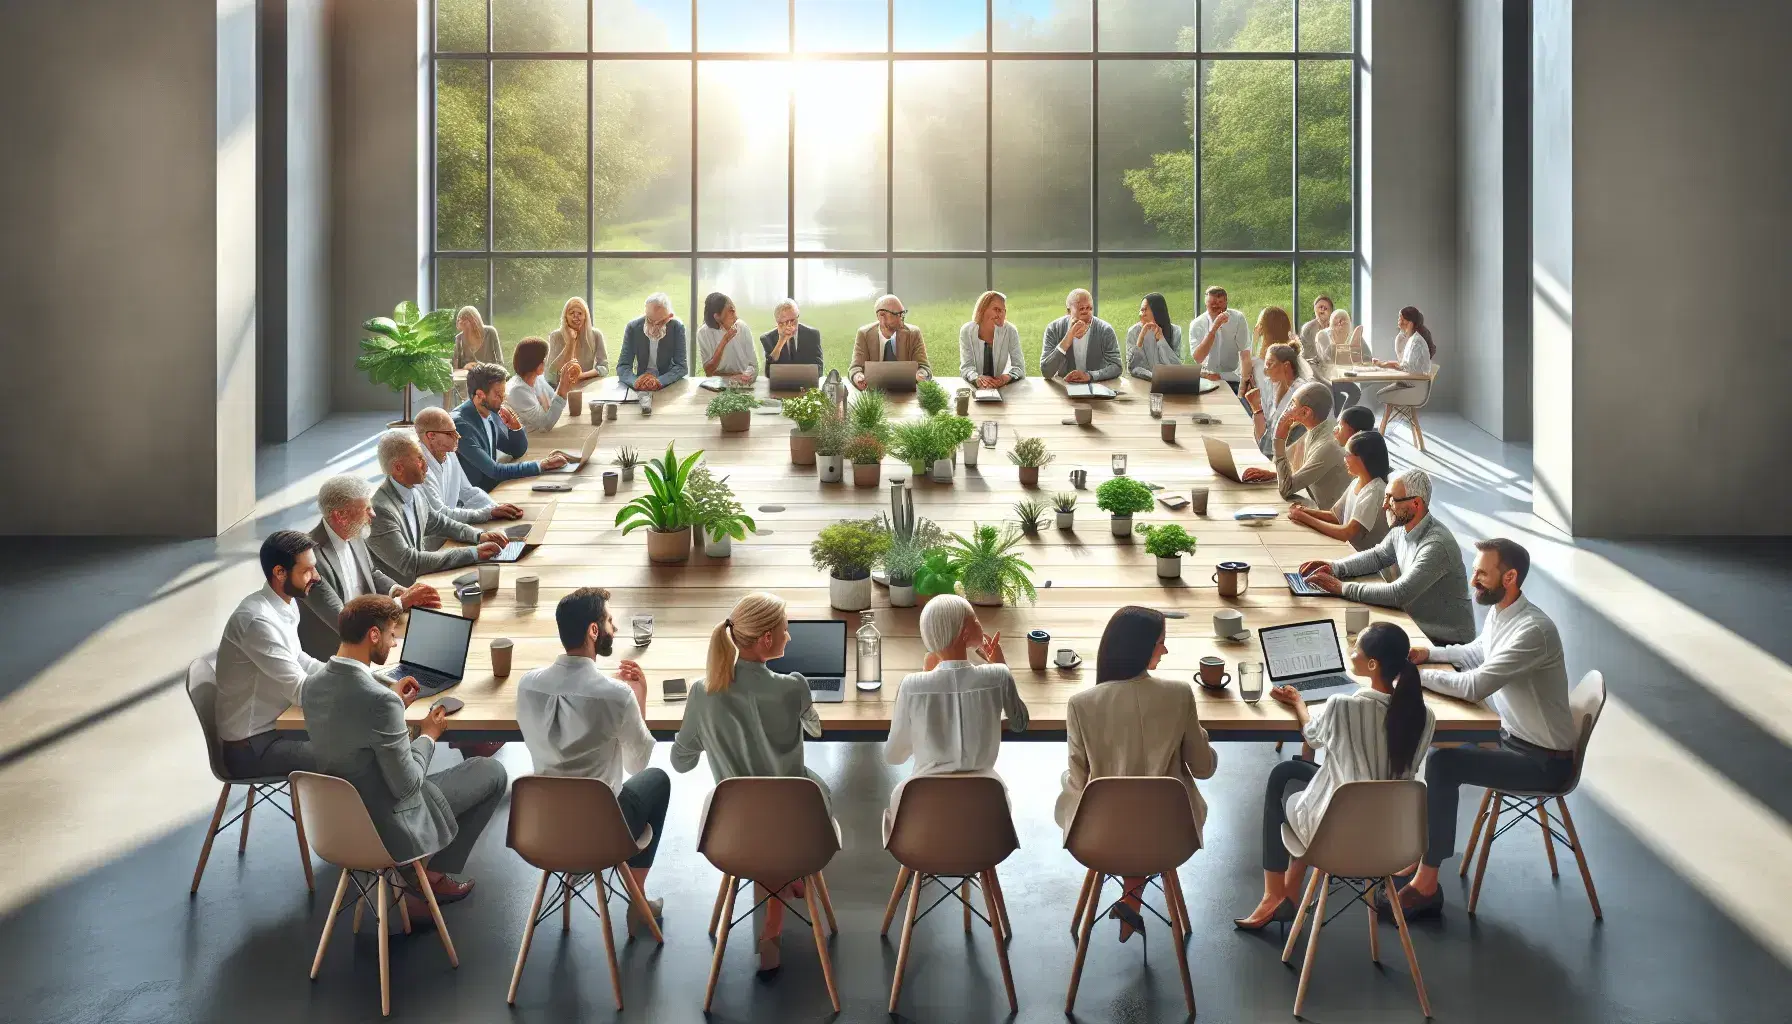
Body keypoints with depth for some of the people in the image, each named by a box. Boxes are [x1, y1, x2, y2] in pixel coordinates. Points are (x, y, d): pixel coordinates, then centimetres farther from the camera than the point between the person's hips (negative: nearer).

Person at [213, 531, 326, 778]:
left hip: (273, 725, 9)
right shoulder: (258, 620, -27)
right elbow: (300, 691, -26)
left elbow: (297, 661, 15)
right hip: (250, 747, -9)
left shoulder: (286, 603, 1)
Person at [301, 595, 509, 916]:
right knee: (492, 772, 10)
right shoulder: (380, 700, -31)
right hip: (388, 827, -8)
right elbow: (406, 785, -22)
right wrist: (428, 736, -6)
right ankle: (434, 876, 16)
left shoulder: (313, 682, -6)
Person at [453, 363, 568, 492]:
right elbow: (494, 470, -24)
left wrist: (515, 427, -7)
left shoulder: (491, 412, 2)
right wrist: (541, 465, -23)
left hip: (492, 487, 7)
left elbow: (518, 451, 13)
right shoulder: (461, 423, -21)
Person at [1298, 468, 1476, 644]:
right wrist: (1334, 567, -1)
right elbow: (1377, 556, 15)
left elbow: (1399, 594, -31)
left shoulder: (1436, 545, -27)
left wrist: (1342, 587, -27)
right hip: (1417, 627, 7)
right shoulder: (1402, 527, -1)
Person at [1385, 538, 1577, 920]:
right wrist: (1429, 653, 7)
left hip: (1545, 760, -10)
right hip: (1512, 736, 10)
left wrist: (1415, 673, -19)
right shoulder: (1498, 611, 2)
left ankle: (1426, 884, -15)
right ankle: (1420, 856, 7)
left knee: (1443, 764, -24)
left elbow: (1474, 686, -31)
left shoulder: (1532, 630, -28)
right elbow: (1477, 652, 24)